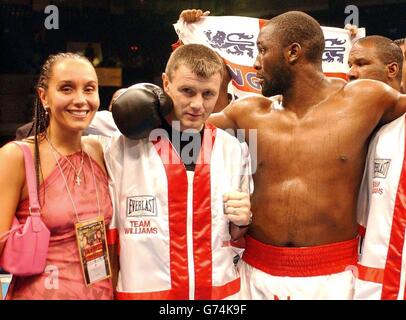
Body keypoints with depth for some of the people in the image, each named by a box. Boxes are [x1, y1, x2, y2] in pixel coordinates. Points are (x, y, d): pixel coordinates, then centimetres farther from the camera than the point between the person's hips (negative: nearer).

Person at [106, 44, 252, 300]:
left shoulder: (233, 150, -3)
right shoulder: (123, 148, -13)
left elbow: (236, 236, 8)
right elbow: (107, 233, -3)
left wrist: (241, 222, -11)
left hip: (221, 289, 3)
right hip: (144, 289, -2)